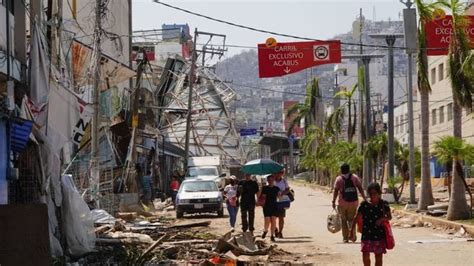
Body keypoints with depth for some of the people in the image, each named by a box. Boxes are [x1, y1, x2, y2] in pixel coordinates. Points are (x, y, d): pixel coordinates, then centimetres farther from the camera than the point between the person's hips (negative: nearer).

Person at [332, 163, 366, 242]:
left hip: (343, 203, -2)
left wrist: (333, 201, -5)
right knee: (351, 219, 13)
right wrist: (364, 198, 3)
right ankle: (352, 235, -6)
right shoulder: (355, 177, 6)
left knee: (343, 220, 9)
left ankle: (345, 237, 6)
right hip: (353, 202, 2)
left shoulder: (339, 179, 1)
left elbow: (336, 191, -6)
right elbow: (360, 188, 0)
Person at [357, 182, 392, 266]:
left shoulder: (383, 204, -2)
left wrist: (382, 219, -16)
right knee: (365, 254, -4)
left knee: (378, 256, 7)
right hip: (367, 234, 0)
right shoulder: (364, 204, -2)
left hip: (379, 235, 0)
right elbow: (358, 218, 1)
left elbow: (389, 217, 6)